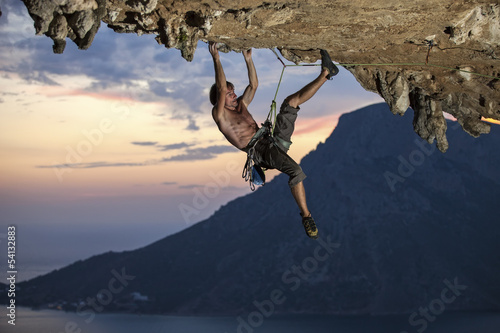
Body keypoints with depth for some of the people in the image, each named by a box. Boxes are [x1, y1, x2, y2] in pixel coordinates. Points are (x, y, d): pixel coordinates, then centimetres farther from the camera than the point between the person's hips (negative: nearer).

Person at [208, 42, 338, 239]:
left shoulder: (240, 105, 23)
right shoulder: (219, 114, -1)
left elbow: (253, 85, 27)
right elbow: (221, 89, -13)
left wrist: (248, 59, 20)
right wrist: (216, 59, -11)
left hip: (274, 140, 8)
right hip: (260, 151, -8)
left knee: (291, 101, 4)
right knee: (296, 171, -33)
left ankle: (325, 74, 9)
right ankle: (306, 216, -26)